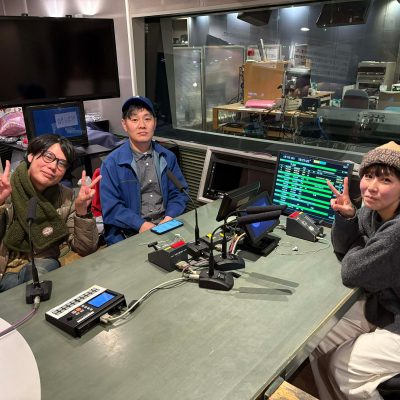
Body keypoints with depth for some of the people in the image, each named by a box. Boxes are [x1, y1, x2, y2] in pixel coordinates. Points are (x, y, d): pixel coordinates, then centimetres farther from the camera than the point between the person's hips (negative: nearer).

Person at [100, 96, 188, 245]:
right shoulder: (112, 163, -3)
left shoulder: (168, 157, 9)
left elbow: (179, 193, 11)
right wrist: (141, 224, -18)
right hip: (129, 234, -3)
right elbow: (111, 208, -7)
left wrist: (169, 218, -7)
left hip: (166, 229, 4)